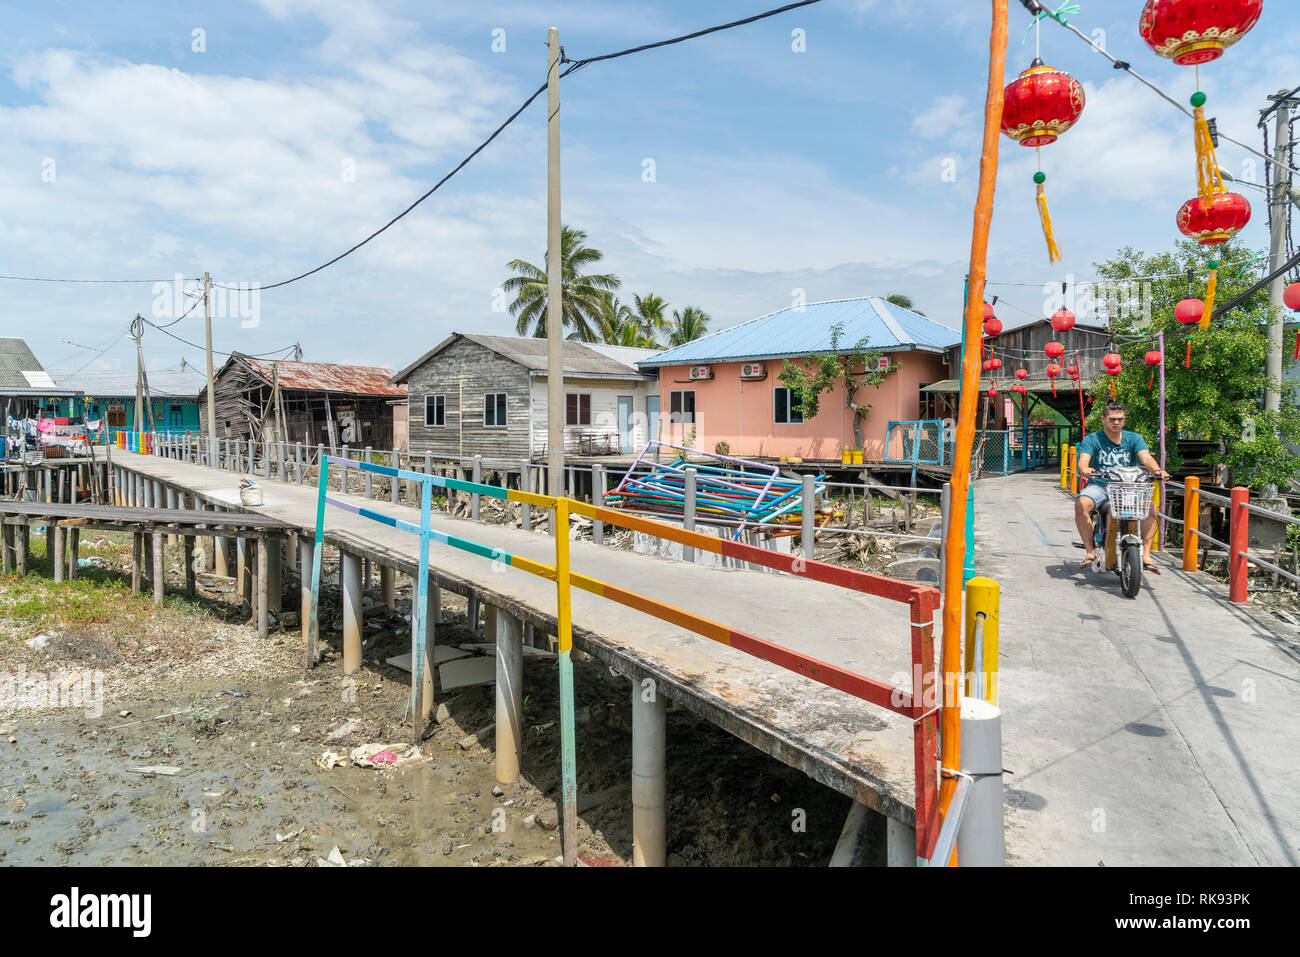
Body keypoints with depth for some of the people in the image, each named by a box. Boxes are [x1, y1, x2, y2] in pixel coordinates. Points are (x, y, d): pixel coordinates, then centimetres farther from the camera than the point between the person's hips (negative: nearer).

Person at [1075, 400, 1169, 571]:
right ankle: (1090, 550, -20)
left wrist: (1156, 470, -32)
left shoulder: (1134, 439, 8)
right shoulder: (1092, 439, 2)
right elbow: (1083, 459, -14)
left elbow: (1145, 456, -9)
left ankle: (1146, 556, -16)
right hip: (1099, 485, -2)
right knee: (1081, 503, -32)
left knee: (1150, 507, -24)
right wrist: (1085, 469, -40)